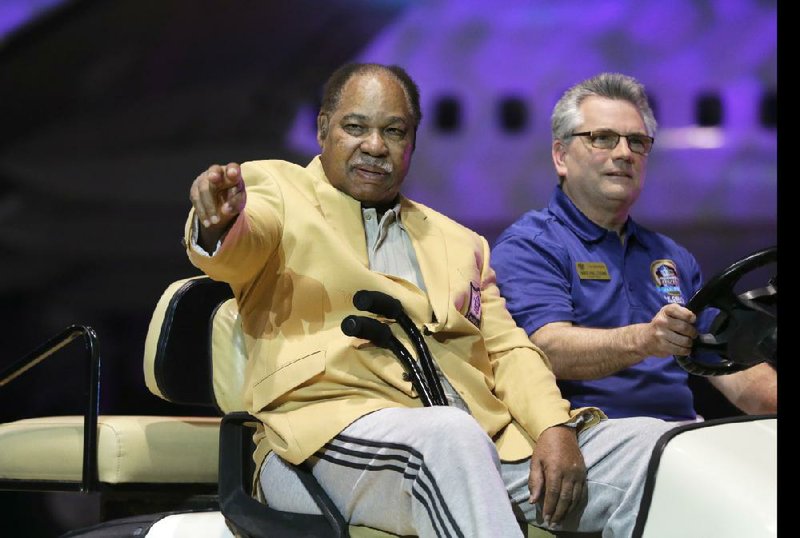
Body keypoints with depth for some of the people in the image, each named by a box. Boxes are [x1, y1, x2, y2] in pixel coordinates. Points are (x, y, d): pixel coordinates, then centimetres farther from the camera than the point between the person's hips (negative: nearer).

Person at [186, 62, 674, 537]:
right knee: (448, 436, -38)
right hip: (333, 431, -5)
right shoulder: (273, 187, 14)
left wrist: (556, 429, -2)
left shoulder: (460, 243, 28)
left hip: (484, 440, 5)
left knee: (646, 445, -14)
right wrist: (220, 222, -34)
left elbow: (508, 350, 19)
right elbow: (235, 250, -8)